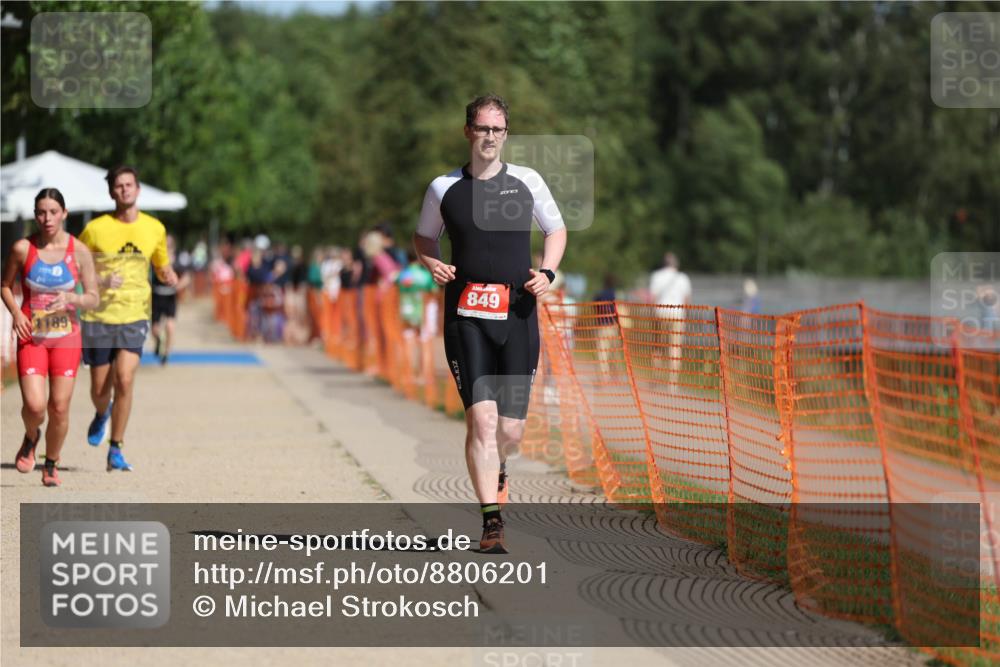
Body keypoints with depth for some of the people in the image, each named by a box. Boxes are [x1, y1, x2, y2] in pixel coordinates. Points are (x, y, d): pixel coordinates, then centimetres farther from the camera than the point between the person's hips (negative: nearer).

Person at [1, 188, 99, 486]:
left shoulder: (79, 251, -4)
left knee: (60, 407, -1)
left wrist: (71, 298, -21)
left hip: (66, 337, 1)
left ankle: (51, 465, 22)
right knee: (34, 405, -14)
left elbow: (93, 299, 0)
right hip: (31, 337, -1)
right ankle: (31, 438, 21)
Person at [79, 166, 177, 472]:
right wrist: (101, 282, -16)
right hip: (98, 317, -1)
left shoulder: (155, 228, 4)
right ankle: (102, 414, 44)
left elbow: (162, 268, 19)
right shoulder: (95, 229, -4)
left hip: (134, 317, 1)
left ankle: (116, 449, -6)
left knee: (124, 379, -18)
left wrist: (170, 277, -5)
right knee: (100, 389, 6)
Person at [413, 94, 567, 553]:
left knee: (511, 429, 2)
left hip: (517, 314, 1)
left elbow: (556, 229, 20)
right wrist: (433, 265, -2)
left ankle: (497, 469, 38)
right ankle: (491, 520, -11)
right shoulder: (444, 188, 5)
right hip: (465, 316, -1)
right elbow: (423, 238, 20)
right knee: (482, 417, -15)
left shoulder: (527, 182, 7)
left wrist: (547, 272, 2)